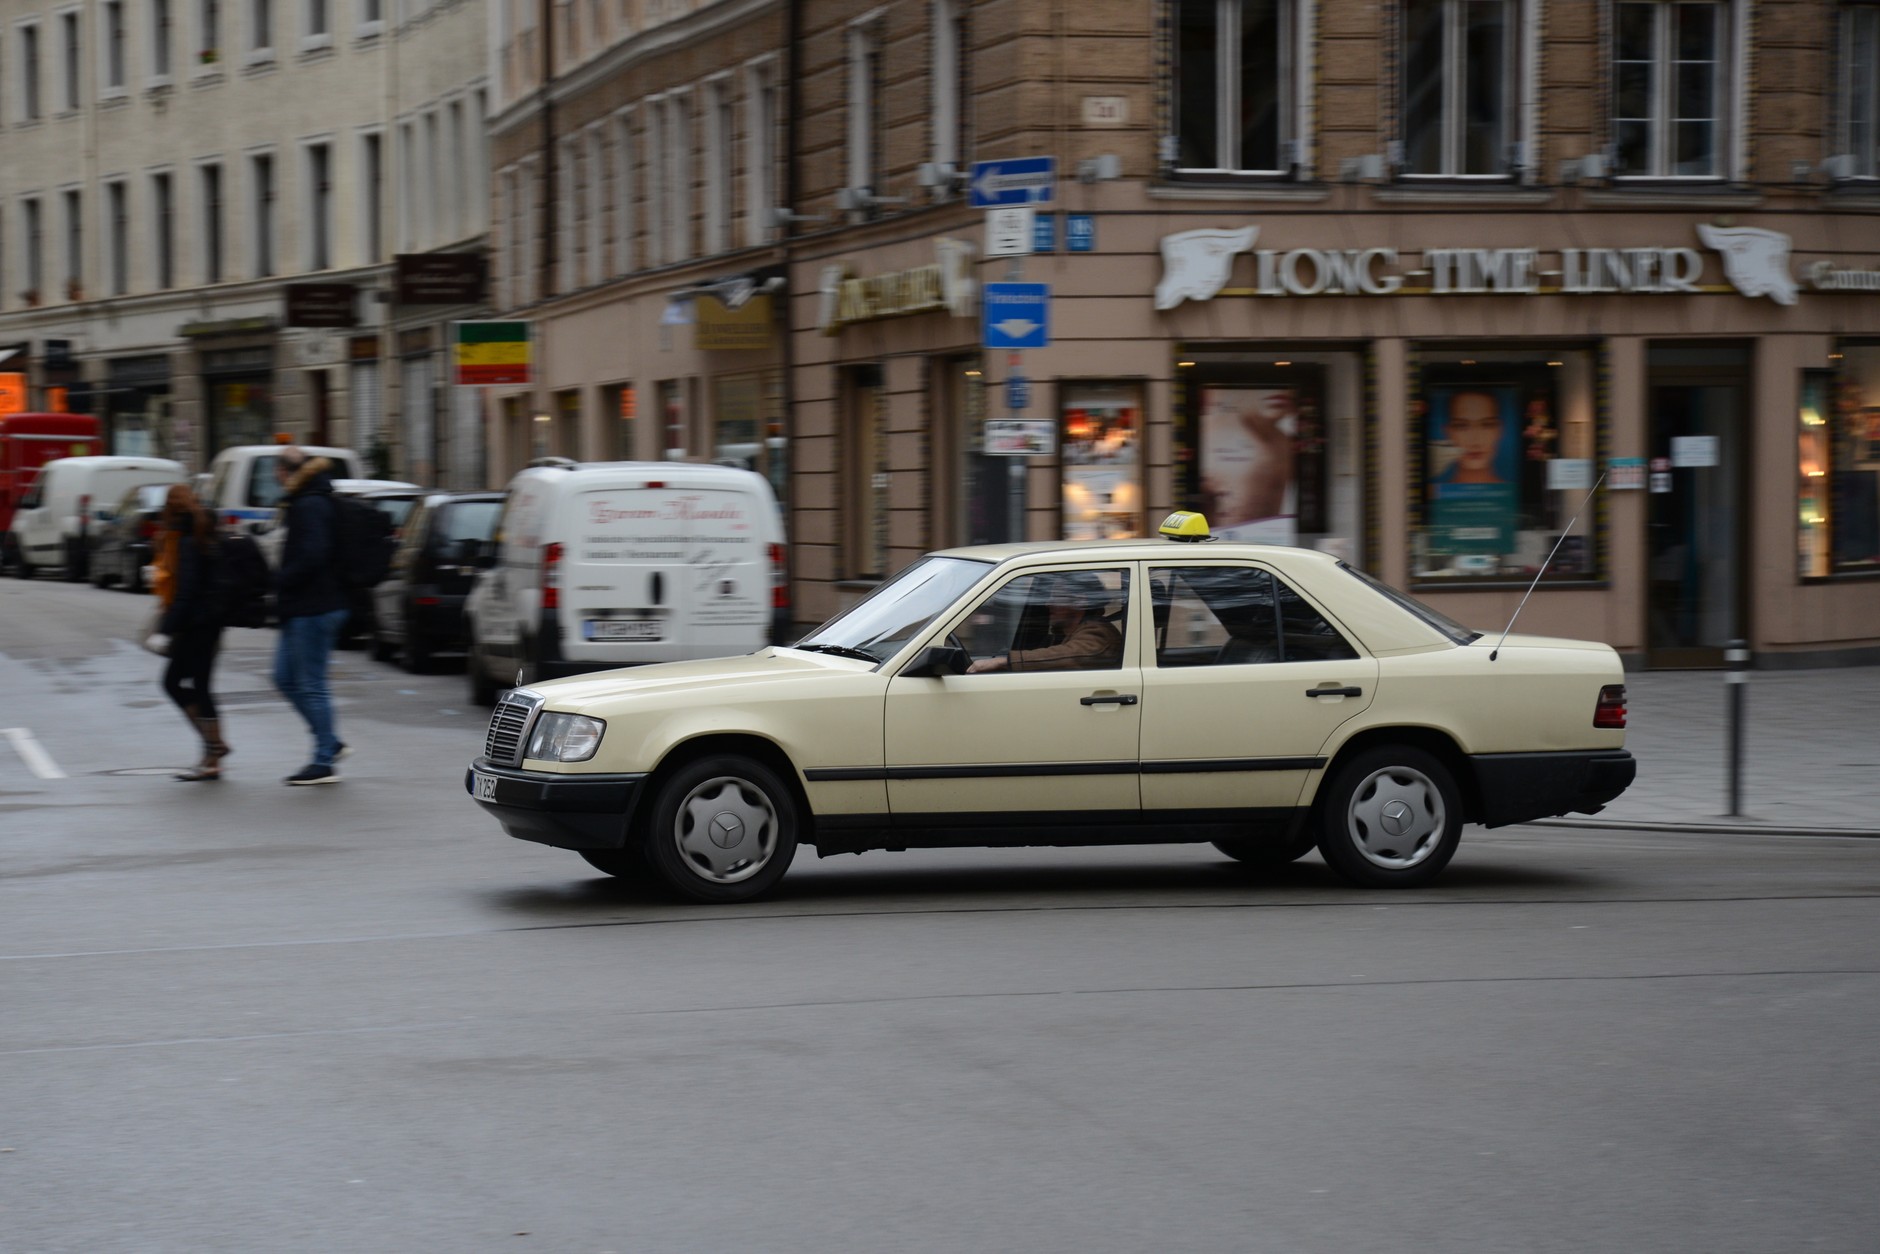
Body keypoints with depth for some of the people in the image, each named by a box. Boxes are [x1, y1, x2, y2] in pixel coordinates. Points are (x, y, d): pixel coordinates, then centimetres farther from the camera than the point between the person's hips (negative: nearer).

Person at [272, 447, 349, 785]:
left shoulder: (310, 507, -17)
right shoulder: (306, 503, 14)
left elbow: (311, 557, -25)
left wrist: (278, 582, -15)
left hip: (312, 609, -11)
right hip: (304, 608, 11)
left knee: (311, 686, -4)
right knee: (286, 678, 15)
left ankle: (324, 762, 2)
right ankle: (330, 743, 20)